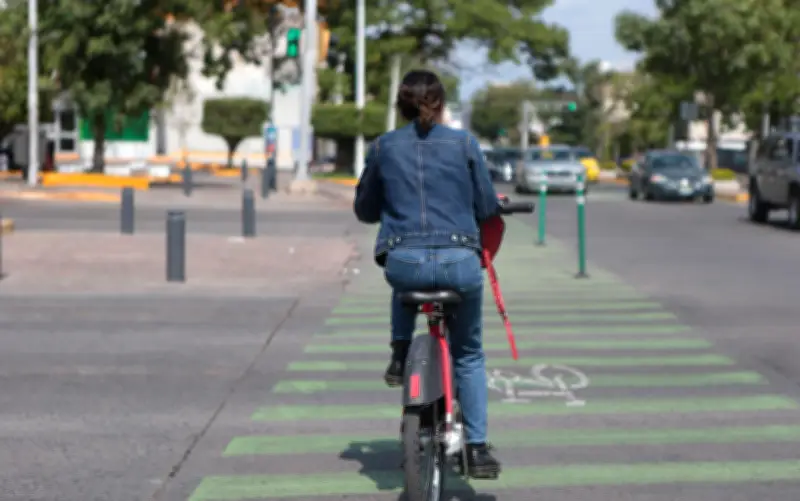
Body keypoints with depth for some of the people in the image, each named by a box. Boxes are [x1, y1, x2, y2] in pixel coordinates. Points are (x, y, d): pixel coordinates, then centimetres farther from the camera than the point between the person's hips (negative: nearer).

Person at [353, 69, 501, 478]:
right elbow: (487, 209, 10)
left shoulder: (383, 147, 10)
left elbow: (365, 211, 20)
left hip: (404, 263, 1)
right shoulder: (464, 143, 7)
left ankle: (400, 353, 26)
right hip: (459, 262, -1)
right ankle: (477, 448, 15)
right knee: (468, 354, 22)